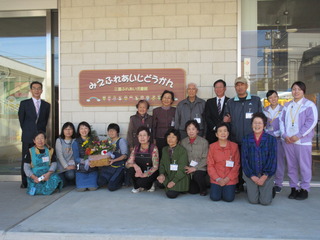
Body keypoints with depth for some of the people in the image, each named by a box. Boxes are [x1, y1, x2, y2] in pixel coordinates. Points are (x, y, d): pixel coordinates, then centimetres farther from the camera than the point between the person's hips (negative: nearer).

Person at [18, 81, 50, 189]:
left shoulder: (46, 105, 9)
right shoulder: (24, 103, 4)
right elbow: (21, 119, 8)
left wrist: (41, 131, 7)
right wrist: (27, 131, 7)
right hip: (28, 137, -1)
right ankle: (25, 182, 12)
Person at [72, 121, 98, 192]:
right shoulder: (76, 143, -1)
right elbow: (76, 158, -8)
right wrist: (84, 161, -28)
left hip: (92, 168, 1)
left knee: (93, 188, -12)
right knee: (81, 189, -11)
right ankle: (81, 181, 22)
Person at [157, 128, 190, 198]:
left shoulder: (182, 150, -12)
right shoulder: (164, 149, 8)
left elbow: (182, 169, -15)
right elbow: (162, 164, 8)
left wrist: (174, 181, -20)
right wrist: (162, 174, -13)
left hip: (180, 178, -5)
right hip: (168, 176, 6)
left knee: (171, 194, -24)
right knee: (158, 181, -24)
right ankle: (168, 187, 5)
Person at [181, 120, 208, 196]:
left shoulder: (204, 142, -9)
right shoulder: (183, 142, 2)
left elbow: (205, 159, -9)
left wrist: (195, 168, -16)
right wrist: (185, 167, -10)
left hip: (200, 169, -3)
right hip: (188, 169, 3)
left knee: (197, 175, -34)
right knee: (192, 191, -5)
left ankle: (204, 189, -2)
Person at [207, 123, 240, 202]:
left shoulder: (234, 146, -1)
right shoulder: (212, 146, 0)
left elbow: (237, 164, -1)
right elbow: (210, 165, 1)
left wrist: (228, 178, -11)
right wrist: (218, 179, -11)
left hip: (230, 179, 0)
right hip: (216, 179, 1)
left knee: (229, 198, -13)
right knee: (215, 197, -13)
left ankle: (230, 188, 20)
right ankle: (218, 188, 20)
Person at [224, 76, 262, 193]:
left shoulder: (256, 100, 6)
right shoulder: (230, 102, 11)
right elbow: (226, 120, 15)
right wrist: (226, 120, -8)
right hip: (235, 139, 2)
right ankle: (238, 185, 17)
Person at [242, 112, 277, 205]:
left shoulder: (271, 139, -2)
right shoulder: (246, 139, 1)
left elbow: (273, 159, -5)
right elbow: (244, 159, -1)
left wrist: (264, 176, -11)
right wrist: (252, 176, -8)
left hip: (267, 174, 0)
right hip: (251, 175, 1)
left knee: (265, 201, -7)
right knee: (253, 200, -7)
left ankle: (270, 190, 24)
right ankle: (249, 189, 25)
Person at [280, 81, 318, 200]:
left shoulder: (309, 104, -1)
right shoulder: (287, 105, 15)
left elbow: (312, 121, -9)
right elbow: (282, 120, 11)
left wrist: (298, 136, -13)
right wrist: (285, 135, -4)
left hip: (303, 141, -5)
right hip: (288, 140, 5)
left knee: (304, 166, 1)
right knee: (291, 166, 10)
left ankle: (304, 189, 13)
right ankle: (294, 188, 20)